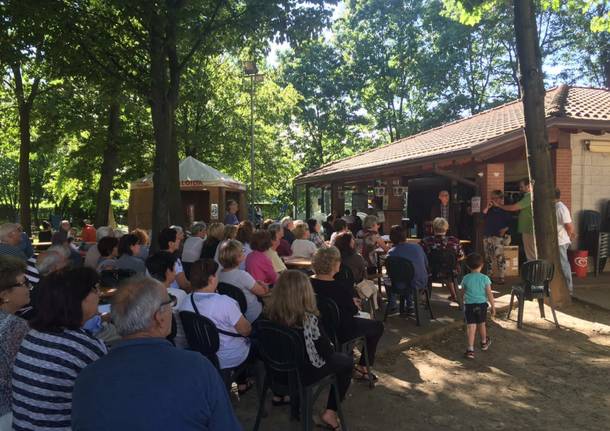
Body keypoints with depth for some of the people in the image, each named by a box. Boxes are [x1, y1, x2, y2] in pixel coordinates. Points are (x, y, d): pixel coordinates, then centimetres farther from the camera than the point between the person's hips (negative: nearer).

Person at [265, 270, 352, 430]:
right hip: (304, 373, -5)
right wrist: (331, 347, 8)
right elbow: (327, 352, -16)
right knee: (345, 361, 17)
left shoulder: (268, 314, -14)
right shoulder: (309, 319, -28)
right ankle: (330, 412, 16)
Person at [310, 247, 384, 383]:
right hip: (339, 333, -7)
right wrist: (354, 304, 8)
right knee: (377, 326, 16)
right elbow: (354, 310, -13)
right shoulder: (341, 286, -28)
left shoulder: (310, 283, -10)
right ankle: (362, 367, 23)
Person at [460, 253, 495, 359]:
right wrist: (493, 306, 2)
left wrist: (464, 303, 24)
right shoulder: (485, 278, -8)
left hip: (469, 304, -1)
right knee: (481, 324, 21)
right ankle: (484, 343, 43)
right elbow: (489, 294, -7)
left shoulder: (465, 278, -5)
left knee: (471, 326, -4)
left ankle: (470, 349, -13)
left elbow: (463, 293, 7)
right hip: (482, 304, 1)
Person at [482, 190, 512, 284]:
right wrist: (488, 207, -4)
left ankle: (501, 277, -9)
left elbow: (509, 222, 0)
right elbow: (483, 216, 3)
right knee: (488, 257, 9)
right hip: (487, 235, 6)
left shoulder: (504, 209, 3)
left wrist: (505, 229, -12)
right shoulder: (490, 209, 17)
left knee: (499, 256, -13)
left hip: (498, 235, -6)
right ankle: (489, 276, 17)